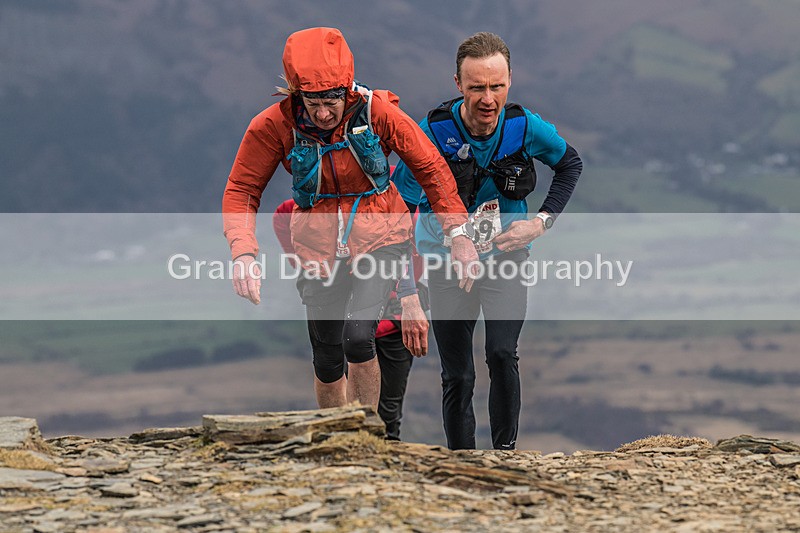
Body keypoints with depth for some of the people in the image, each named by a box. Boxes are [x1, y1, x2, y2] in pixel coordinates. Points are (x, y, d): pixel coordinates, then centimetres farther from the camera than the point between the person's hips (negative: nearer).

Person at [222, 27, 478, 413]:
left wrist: (459, 234, -8)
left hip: (378, 238, -2)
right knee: (327, 362, 8)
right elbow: (241, 191, -9)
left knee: (358, 336, -23)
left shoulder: (376, 112, -18)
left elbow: (431, 168, -6)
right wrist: (243, 252, -25)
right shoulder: (275, 125, -17)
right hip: (320, 247, 2)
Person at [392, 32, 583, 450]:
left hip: (506, 255, 0)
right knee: (457, 375, 4)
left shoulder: (525, 127, -14)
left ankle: (505, 450, -7)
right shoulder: (434, 130, -20)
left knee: (502, 355, -20)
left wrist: (542, 222, -3)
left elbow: (570, 165, 7)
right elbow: (403, 192, -11)